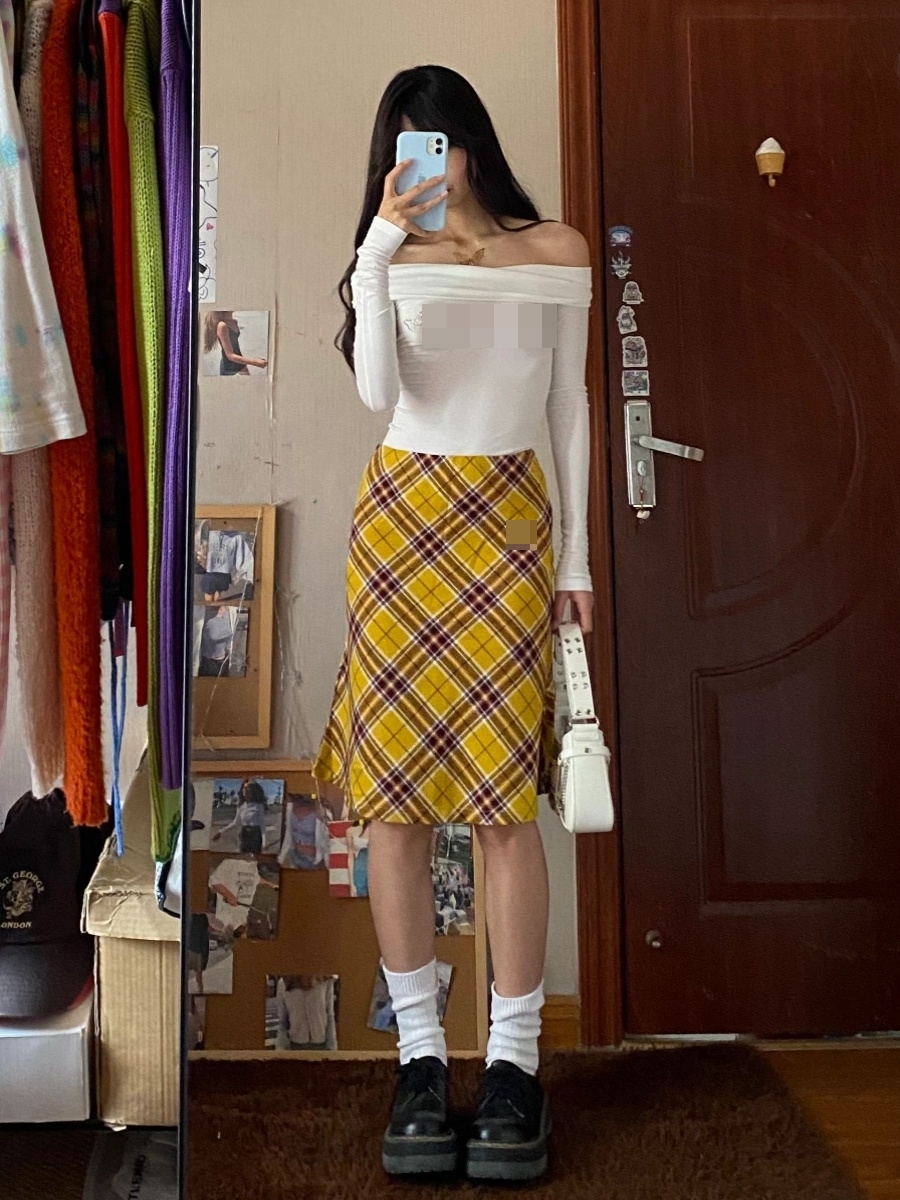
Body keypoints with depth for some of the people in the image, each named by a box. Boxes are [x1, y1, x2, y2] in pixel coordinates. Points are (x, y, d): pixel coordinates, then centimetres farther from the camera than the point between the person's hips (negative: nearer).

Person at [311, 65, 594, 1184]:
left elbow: (568, 406, 10)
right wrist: (379, 248, -14)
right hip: (401, 516, 1)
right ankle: (419, 1051, 10)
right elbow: (379, 392, -7)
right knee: (392, 791, -2)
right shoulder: (394, 257, 10)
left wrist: (576, 554, 7)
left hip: (508, 521, -1)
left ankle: (513, 1059, 6)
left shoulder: (555, 251, 10)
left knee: (504, 793, -6)